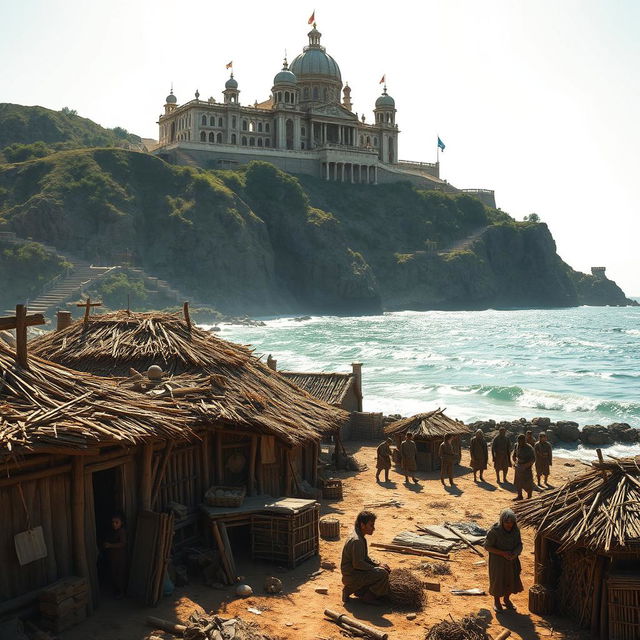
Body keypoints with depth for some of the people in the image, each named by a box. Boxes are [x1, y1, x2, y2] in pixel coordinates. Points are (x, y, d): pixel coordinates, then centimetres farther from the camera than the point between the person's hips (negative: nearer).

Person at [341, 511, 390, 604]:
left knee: (385, 569, 12)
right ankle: (367, 596, -3)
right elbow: (357, 563, -25)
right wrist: (374, 567, -15)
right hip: (351, 576, -10)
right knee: (383, 574, -20)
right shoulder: (356, 541, -24)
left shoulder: (360, 538, 9)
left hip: (355, 571, 10)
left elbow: (365, 558, 18)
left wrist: (378, 564, 4)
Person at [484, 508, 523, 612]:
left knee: (512, 581, 17)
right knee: (497, 581, 12)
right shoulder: (494, 531, -27)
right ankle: (496, 601, 38)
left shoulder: (515, 530, -13)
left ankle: (506, 599, 44)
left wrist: (515, 553, -24)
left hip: (511, 560, 4)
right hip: (497, 560, -4)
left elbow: (519, 545, -3)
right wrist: (503, 553, -27)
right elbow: (487, 546, -19)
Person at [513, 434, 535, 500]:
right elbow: (514, 455, 17)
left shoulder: (529, 448, -18)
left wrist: (525, 466, -25)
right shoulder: (516, 446, 0)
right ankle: (519, 496, 29)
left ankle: (529, 498, 14)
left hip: (526, 468, -6)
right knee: (518, 483, 14)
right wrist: (515, 462, 1)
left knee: (528, 484, 0)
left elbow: (533, 459, -17)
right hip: (518, 467, 6)